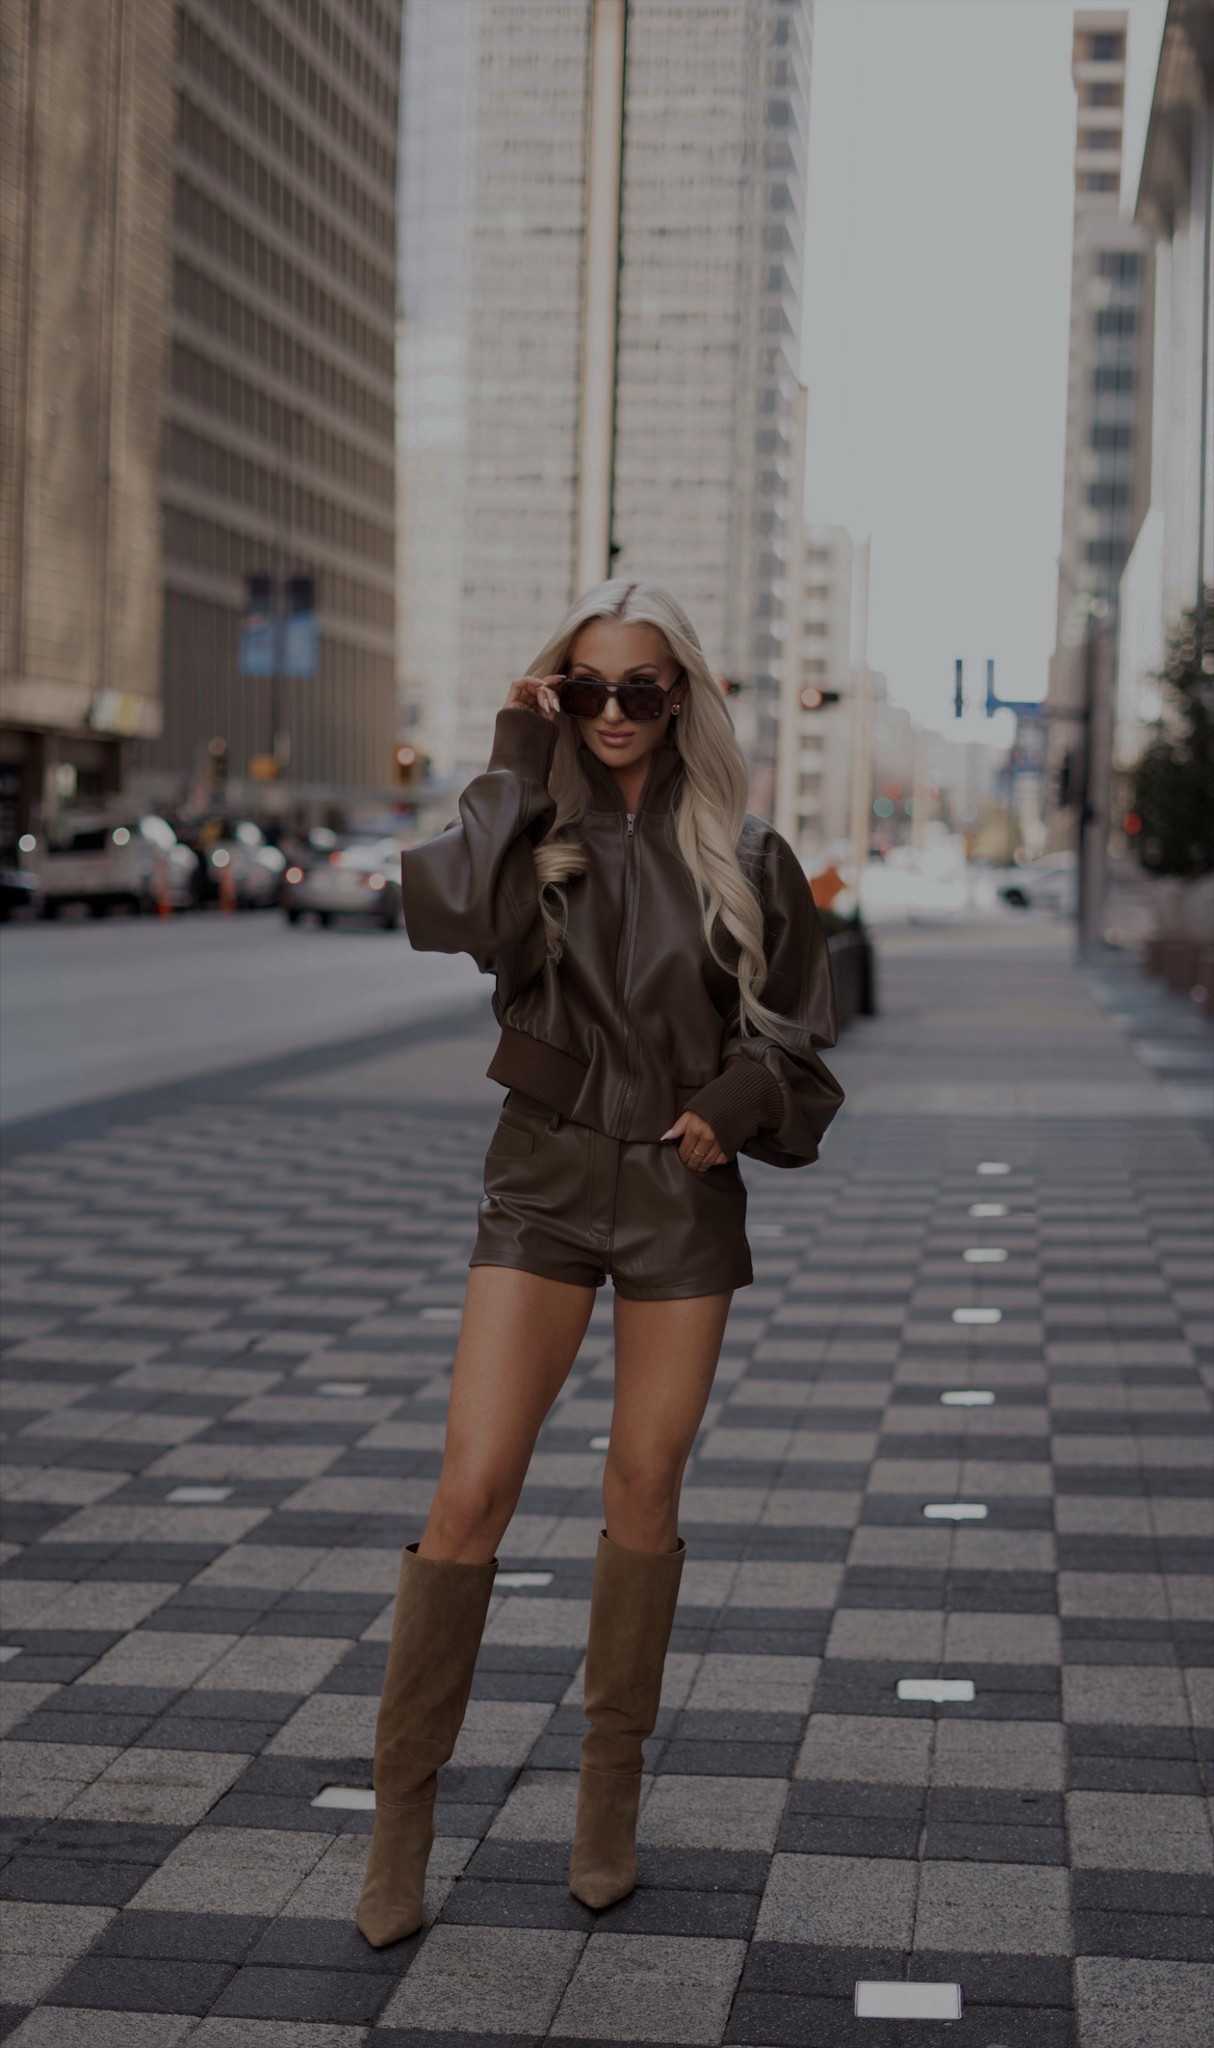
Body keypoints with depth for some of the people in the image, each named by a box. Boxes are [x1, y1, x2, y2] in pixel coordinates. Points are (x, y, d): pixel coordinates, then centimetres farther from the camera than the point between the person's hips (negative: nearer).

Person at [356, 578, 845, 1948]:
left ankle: (609, 1797, 24)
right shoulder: (538, 830, 0)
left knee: (643, 1494, 8)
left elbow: (801, 1034, 8)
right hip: (544, 1185, -1)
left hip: (683, 1196, 1)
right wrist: (515, 759, -15)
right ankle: (401, 1812, 4)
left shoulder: (742, 856, 2)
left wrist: (741, 1103, -10)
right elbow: (451, 911, -22)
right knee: (471, 1493, -8)